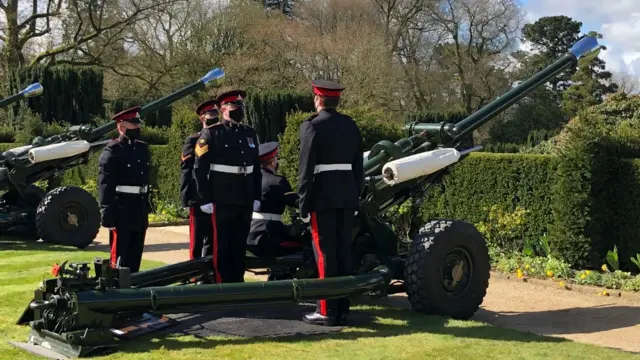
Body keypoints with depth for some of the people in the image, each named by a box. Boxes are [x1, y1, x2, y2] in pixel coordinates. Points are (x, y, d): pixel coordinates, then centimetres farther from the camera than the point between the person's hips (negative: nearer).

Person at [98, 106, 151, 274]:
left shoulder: (143, 148, 13)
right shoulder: (112, 151, -9)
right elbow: (105, 184, -14)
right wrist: (107, 214, -19)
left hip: (140, 210, 7)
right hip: (122, 210, -7)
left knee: (136, 255, 13)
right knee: (120, 256, -1)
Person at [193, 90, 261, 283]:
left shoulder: (250, 133, 13)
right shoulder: (211, 134, -3)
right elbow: (200, 168, -7)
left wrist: (256, 196, 10)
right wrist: (205, 199, -11)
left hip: (246, 200, 5)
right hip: (223, 200, -5)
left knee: (240, 244, 10)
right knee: (222, 245, 0)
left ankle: (238, 282, 19)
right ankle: (222, 284, 7)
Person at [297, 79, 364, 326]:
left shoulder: (312, 126, -9)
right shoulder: (351, 125, 10)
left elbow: (306, 168, -12)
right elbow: (358, 166, 12)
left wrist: (304, 203, -7)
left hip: (322, 197, -6)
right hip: (347, 196, 6)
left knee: (325, 253, -2)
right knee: (343, 251, 9)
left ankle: (328, 311, 0)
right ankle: (342, 309, 14)